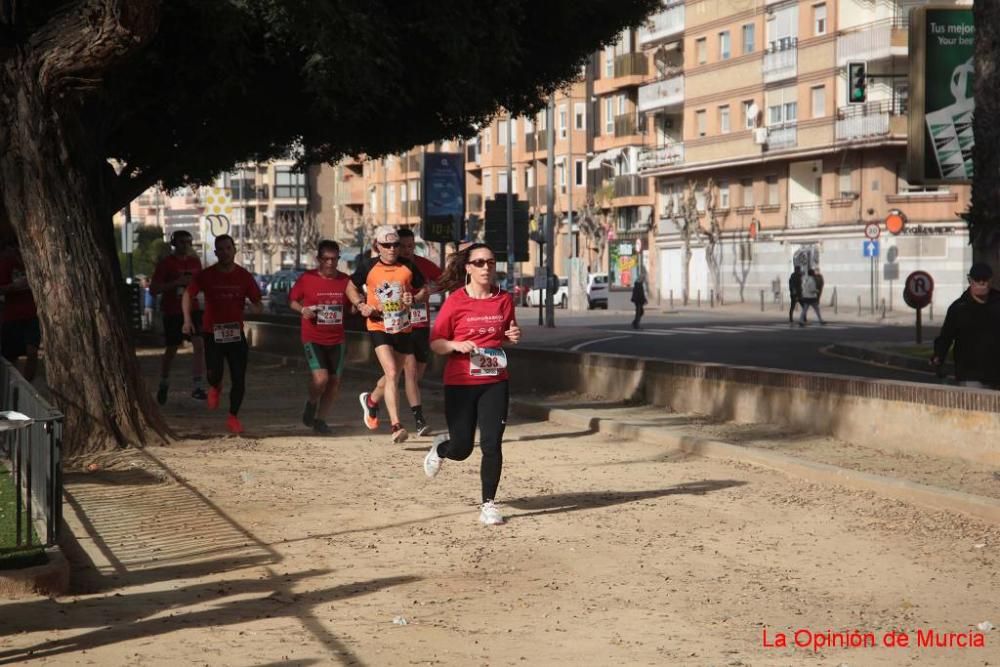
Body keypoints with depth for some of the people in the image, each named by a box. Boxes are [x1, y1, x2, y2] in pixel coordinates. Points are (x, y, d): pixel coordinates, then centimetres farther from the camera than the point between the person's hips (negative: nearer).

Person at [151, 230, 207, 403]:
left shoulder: (195, 261, 8)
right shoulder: (165, 263, -7)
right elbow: (153, 289, -12)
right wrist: (176, 283, -22)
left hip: (192, 309, 3)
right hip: (172, 312, -3)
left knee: (199, 344, -16)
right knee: (171, 350, 9)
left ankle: (197, 387, -17)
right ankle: (163, 383, 34)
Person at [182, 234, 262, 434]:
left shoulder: (244, 276, -2)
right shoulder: (206, 275, -4)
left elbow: (257, 302, 4)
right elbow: (188, 295, 6)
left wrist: (255, 307, -20)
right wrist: (188, 319, -6)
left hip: (236, 333, 1)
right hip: (212, 333, -1)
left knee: (239, 380, 0)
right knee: (215, 374, -13)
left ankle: (233, 417, 18)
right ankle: (214, 387, 26)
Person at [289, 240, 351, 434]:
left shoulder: (345, 281, 1)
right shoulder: (306, 278, -6)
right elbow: (292, 299, 5)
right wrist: (302, 310, -15)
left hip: (336, 340, 4)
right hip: (313, 338, -4)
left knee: (334, 382, 6)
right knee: (321, 378, -19)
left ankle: (320, 419, 24)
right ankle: (311, 403, 12)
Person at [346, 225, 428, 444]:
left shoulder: (408, 267, 0)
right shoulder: (367, 266, -4)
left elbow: (424, 290, 10)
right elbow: (351, 288, 11)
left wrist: (414, 299, -12)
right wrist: (361, 305, -7)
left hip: (403, 328, 3)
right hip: (379, 326, -3)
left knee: (394, 376, 16)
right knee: (391, 373, -20)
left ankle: (371, 400, 47)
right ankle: (396, 426, -21)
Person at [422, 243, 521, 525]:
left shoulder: (504, 299, 4)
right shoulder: (455, 301, -7)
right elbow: (435, 343, -3)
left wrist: (513, 337, -2)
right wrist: (456, 345, -22)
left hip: (495, 382, 2)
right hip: (459, 383, -2)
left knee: (492, 444, -6)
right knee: (461, 449, 6)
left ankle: (488, 505, 7)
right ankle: (441, 446, 42)